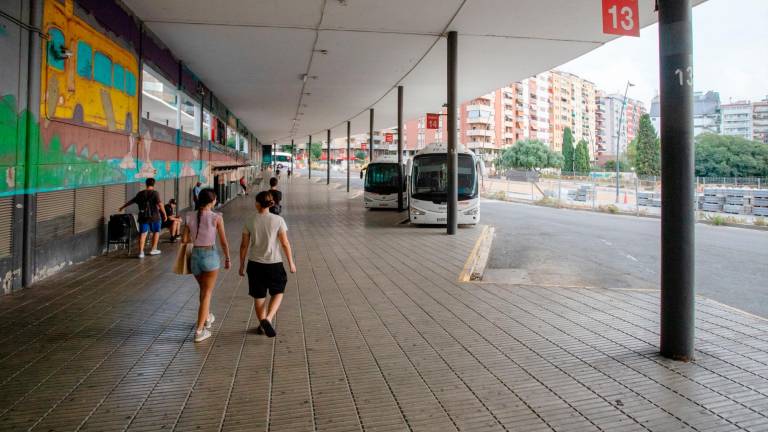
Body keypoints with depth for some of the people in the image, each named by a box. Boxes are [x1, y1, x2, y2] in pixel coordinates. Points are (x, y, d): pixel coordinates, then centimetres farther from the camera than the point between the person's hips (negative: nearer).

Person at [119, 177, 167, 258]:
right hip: (154, 216, -3)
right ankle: (153, 249, 20)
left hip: (143, 217, 3)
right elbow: (160, 204, -17)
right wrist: (164, 214, -10)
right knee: (156, 232, 16)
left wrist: (122, 207, 31)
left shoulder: (140, 193, 6)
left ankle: (141, 252, -3)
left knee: (142, 233, 4)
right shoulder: (155, 193, -8)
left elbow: (131, 201, 17)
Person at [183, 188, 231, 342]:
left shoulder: (189, 216, -3)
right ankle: (199, 331, 3)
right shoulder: (216, 218, -12)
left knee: (203, 289, 27)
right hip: (210, 255, -4)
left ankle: (207, 317, 46)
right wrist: (227, 258, 6)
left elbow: (185, 240, 0)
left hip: (195, 255, 4)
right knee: (207, 293, 5)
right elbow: (223, 241, -7)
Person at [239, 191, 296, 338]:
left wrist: (242, 265, 11)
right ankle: (268, 319, -3)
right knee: (278, 292, 18)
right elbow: (285, 243, -9)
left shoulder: (250, 222, -5)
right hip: (273, 263, -2)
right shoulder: (278, 220, -10)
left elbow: (244, 245, 0)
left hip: (255, 264, 2)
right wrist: (291, 263, 2)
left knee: (258, 296, 17)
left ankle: (262, 325, 29)